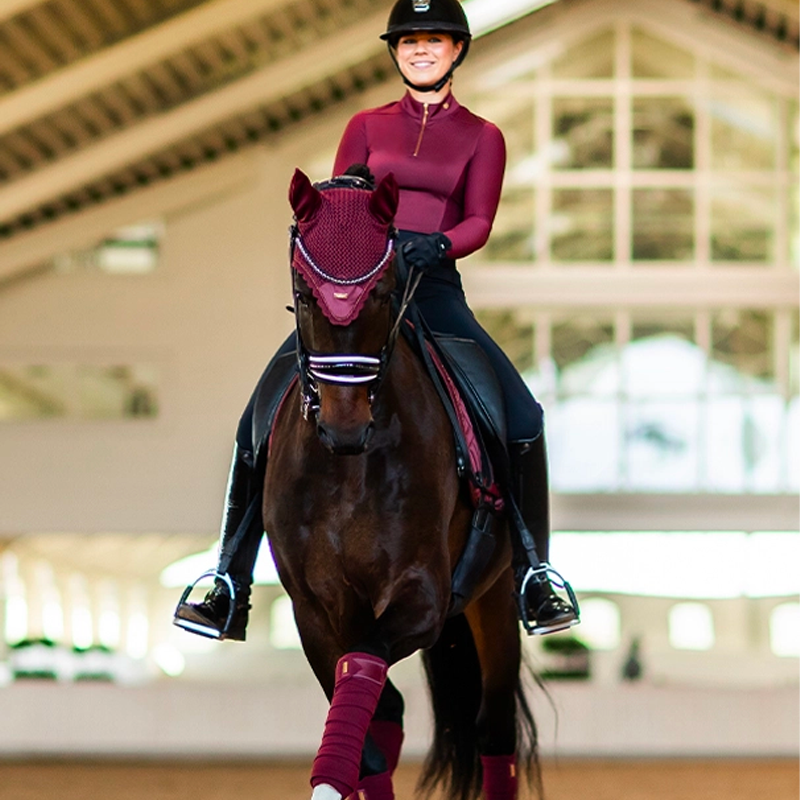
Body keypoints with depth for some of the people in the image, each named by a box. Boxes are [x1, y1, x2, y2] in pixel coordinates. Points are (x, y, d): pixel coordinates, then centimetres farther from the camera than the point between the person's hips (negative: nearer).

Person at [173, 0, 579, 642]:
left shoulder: (481, 137, 13)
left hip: (435, 290, -1)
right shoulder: (367, 127, 16)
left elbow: (480, 222, 1)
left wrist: (438, 244, -21)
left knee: (522, 415, -20)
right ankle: (230, 592, -8)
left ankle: (534, 577, -5)